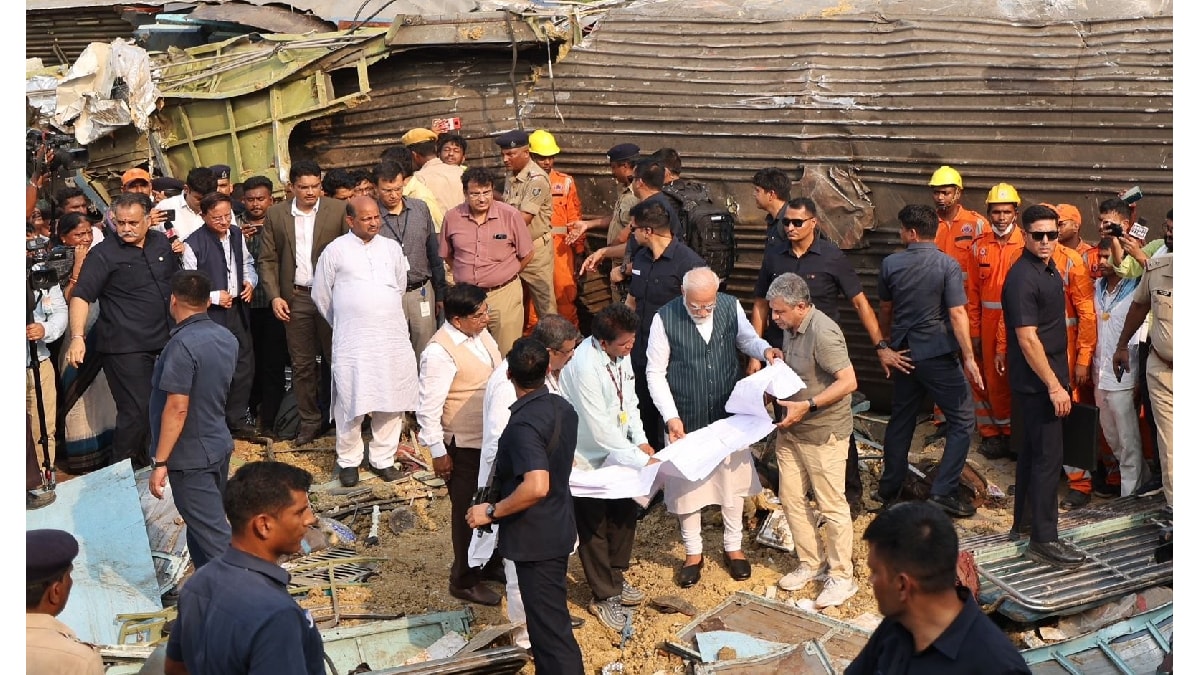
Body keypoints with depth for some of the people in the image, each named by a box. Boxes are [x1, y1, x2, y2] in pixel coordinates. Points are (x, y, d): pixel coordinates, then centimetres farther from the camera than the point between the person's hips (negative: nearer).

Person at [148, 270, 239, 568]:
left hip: (191, 456, -8)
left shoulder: (182, 345, -22)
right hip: (219, 445, 8)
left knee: (213, 536, -4)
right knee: (206, 526, 19)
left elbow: (177, 408, -24)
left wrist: (160, 462, -20)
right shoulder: (227, 338, 4)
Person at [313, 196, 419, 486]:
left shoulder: (391, 248, 10)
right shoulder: (335, 250, 0)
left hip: (393, 337, 3)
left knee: (392, 401, 5)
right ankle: (348, 461, 16)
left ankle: (383, 458, 19)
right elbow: (321, 294, 8)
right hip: (353, 341, -3)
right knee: (351, 402, 0)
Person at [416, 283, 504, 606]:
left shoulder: (480, 333, 0)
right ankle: (465, 580, 26)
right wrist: (438, 452, -17)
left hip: (492, 435, 8)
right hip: (464, 445, -8)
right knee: (468, 511, 8)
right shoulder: (440, 352, -25)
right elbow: (428, 406, -21)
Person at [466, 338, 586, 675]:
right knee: (548, 615, 23)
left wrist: (492, 511, -24)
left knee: (551, 625, -1)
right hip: (557, 527, 9)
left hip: (535, 536, -9)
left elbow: (536, 487, -37)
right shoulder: (563, 408, 1)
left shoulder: (524, 424, -26)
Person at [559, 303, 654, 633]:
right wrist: (643, 461, -25)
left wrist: (640, 441, -4)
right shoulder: (584, 367, -32)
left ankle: (615, 577, 39)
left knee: (626, 512, 17)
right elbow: (601, 431, -30)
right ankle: (604, 597, 23)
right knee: (594, 527, 7)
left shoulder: (620, 354, -8)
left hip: (616, 450, 8)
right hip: (588, 458, -7)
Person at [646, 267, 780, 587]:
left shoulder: (731, 307, -10)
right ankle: (693, 552, 31)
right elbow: (655, 373, -12)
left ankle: (733, 547, 35)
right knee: (687, 485, 11)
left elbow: (747, 339, 9)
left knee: (732, 480, 15)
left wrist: (765, 349, -14)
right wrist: (671, 417, -19)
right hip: (686, 419, -2)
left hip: (728, 415, 3)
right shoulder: (665, 319, -18)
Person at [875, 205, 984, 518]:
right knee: (961, 421, 3)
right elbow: (957, 314, -18)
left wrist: (887, 340, 27)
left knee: (901, 420, 17)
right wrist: (969, 358, -14)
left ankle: (889, 488, 25)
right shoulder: (947, 265, -13)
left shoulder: (890, 264, -1)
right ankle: (944, 492, -4)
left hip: (904, 353, 5)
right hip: (938, 355, -5)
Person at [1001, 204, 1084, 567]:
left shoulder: (1049, 268, 10)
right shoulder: (1023, 278, -21)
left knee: (1033, 449, 18)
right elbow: (1027, 338, -24)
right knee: (1048, 456, -6)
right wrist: (1054, 387, -22)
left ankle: (1024, 520, 30)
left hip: (1046, 377, 10)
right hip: (1037, 381, -10)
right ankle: (1043, 539, 0)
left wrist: (1058, 379, 18)